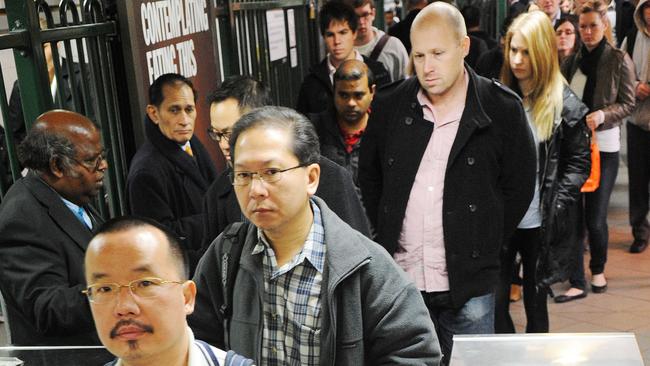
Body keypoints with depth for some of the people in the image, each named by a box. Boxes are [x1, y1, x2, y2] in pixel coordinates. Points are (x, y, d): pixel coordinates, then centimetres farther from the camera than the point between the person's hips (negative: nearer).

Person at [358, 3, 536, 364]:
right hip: (400, 279, 2)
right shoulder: (390, 105, 1)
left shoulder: (502, 108, -7)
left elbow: (519, 187, 1)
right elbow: (369, 175, 14)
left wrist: (483, 246, 1)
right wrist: (387, 234, 9)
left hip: (469, 284, -2)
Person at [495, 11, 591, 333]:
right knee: (495, 301, 2)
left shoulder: (565, 105, -4)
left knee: (536, 302, 12)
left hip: (540, 223, -2)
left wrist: (556, 205, -11)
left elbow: (580, 162, 0)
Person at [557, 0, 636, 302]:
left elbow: (627, 104, -2)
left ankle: (598, 270, 29)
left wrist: (602, 114, -20)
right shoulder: (572, 61, 7)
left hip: (604, 145, -3)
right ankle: (577, 282, 9)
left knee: (595, 218, 1)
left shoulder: (619, 60, -2)